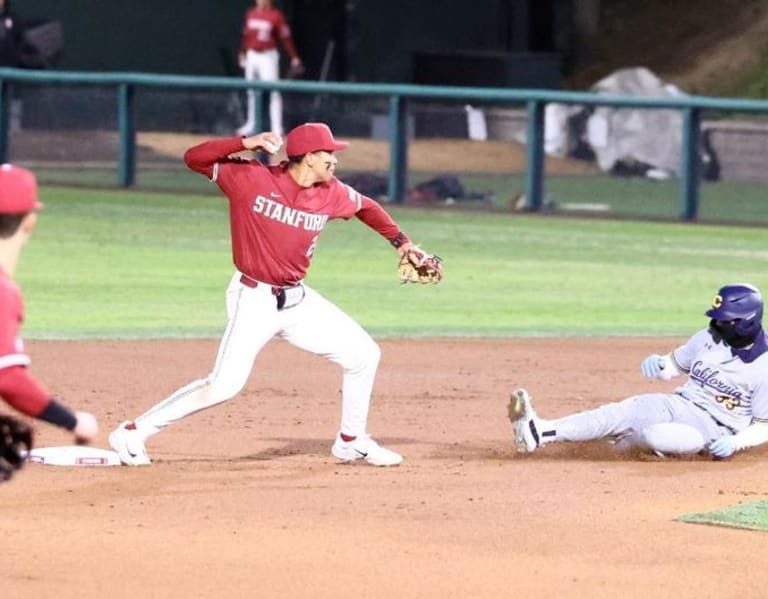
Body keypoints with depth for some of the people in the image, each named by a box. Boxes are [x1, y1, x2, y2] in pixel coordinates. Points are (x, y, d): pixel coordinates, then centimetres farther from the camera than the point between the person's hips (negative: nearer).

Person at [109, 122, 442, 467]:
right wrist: (246, 144, -27)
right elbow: (194, 158, -15)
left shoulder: (332, 195, 1)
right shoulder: (251, 178, -13)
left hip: (297, 300, 6)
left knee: (364, 355, 6)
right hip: (254, 300, -6)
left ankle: (351, 442, 25)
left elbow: (365, 206, 22)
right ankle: (133, 433, -7)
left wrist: (401, 242, 19)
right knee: (224, 385, -16)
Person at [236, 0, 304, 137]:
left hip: (268, 56, -6)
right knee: (251, 91, 16)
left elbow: (286, 37, -11)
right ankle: (251, 124, 30)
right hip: (252, 56, 6)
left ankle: (277, 128, -11)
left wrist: (294, 58, -13)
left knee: (273, 92, -10)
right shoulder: (251, 14, 7)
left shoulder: (276, 15, -10)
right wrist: (242, 53, 23)